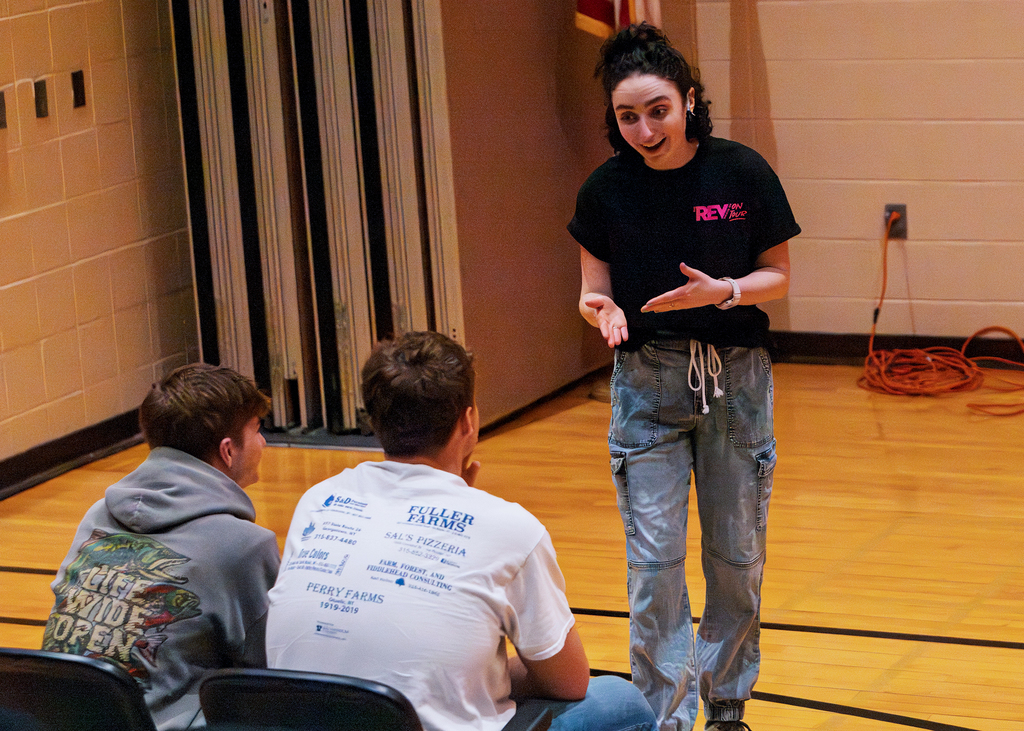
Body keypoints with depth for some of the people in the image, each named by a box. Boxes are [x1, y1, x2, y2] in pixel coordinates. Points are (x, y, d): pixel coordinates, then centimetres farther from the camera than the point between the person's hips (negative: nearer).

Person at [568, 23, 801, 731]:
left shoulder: (742, 172, -8)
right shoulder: (607, 189, -6)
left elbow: (778, 275, 0)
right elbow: (596, 290, 2)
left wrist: (723, 292, -20)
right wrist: (604, 309, -21)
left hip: (736, 377, 0)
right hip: (647, 384, 0)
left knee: (736, 555, 9)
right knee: (655, 561, -4)